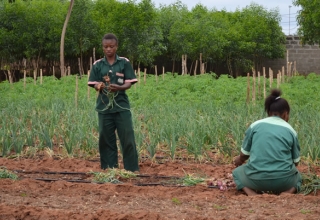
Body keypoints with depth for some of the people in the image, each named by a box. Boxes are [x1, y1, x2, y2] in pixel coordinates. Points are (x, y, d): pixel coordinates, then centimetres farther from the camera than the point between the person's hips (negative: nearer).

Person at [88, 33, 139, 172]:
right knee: (106, 138, 5)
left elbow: (129, 83, -1)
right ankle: (109, 168, 14)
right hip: (104, 106, 2)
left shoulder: (124, 63, 2)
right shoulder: (97, 65, 5)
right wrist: (99, 86, -21)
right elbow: (94, 84, 3)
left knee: (127, 138, -3)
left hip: (122, 105, -2)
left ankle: (132, 169, 4)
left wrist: (119, 87, -22)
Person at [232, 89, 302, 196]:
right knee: (297, 176, 35)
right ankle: (287, 192, -1)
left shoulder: (255, 125, 4)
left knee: (237, 172, 31)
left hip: (257, 179, 0)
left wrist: (240, 160, 34)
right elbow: (295, 161, 12)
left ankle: (252, 194, -1)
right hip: (283, 180, 1)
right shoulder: (290, 130, 6)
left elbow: (244, 154, 10)